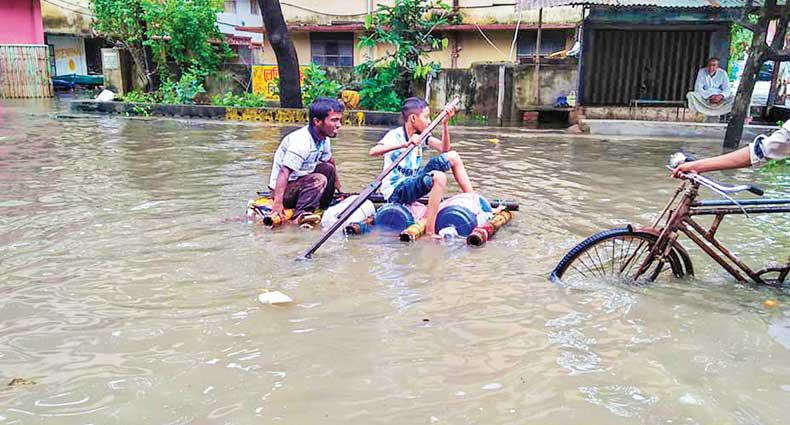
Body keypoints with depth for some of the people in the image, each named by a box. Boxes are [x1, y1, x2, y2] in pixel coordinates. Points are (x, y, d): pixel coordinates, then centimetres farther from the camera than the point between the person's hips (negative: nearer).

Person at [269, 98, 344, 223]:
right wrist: (277, 203, -42)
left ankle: (323, 208, 21)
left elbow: (330, 160, 23)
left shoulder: (324, 139, 2)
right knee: (319, 180, -28)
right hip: (284, 189, -10)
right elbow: (284, 172, -34)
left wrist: (337, 183, 32)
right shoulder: (301, 142, -28)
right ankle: (300, 217, -30)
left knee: (328, 168, 13)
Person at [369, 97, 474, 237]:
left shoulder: (421, 135, 7)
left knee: (453, 156, 4)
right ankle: (429, 232, -31)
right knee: (438, 177, -33)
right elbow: (373, 151, -35)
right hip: (397, 190, -8)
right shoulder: (395, 135, -16)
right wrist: (404, 144, -45)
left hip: (412, 180, 8)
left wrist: (445, 123, -9)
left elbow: (444, 148, 0)